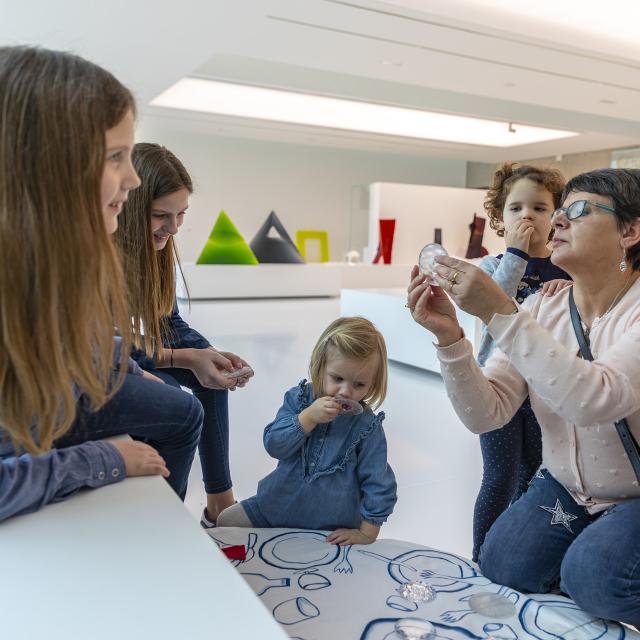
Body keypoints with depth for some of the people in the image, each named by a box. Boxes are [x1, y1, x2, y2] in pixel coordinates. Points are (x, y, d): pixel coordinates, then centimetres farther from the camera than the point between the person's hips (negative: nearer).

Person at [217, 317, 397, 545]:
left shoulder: (368, 426, -17)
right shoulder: (298, 398, -10)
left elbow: (378, 485, -11)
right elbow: (273, 445, -18)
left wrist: (367, 533, -12)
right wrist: (309, 417, -30)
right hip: (278, 503, 3)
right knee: (226, 521, 11)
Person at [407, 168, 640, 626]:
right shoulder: (541, 309, -7)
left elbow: (596, 400, -40)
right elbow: (485, 415, -15)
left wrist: (500, 312, -42)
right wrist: (449, 335, -30)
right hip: (565, 487, 5)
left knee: (593, 576, -28)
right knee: (502, 569, -10)